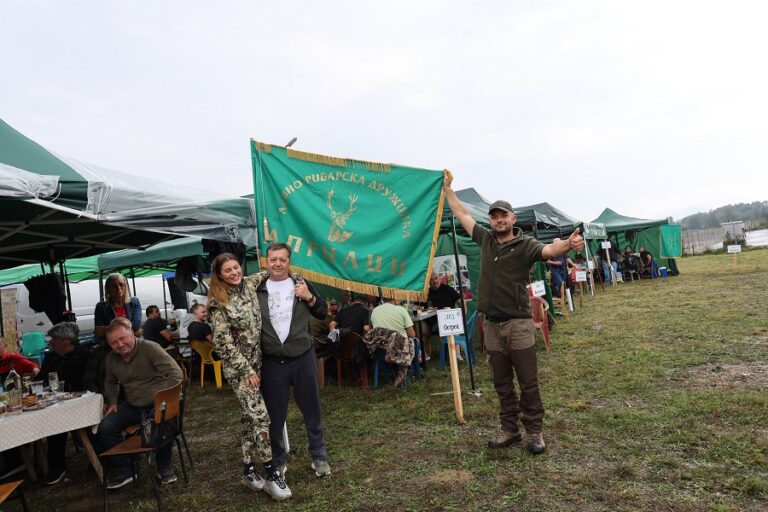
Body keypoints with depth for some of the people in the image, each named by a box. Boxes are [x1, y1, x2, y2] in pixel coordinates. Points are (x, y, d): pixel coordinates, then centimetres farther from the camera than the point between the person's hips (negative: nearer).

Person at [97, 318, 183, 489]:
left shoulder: (150, 348, -17)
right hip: (132, 406, 6)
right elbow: (110, 382, 26)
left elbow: (175, 372, -21)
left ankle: (164, 467, -5)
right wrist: (112, 401, 10)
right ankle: (123, 471, 5)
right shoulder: (110, 359, 5)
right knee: (105, 428, -12)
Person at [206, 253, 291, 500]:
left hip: (257, 361, 6)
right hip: (238, 366, -6)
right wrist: (246, 369, -15)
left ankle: (248, 469, 23)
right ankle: (272, 473, 1)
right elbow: (223, 342, -14)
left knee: (249, 415, 12)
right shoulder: (219, 303, -12)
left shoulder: (250, 284, 2)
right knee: (259, 415, -9)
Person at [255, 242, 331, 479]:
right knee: (275, 415, 12)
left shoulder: (301, 284, 0)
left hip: (303, 357, 0)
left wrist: (309, 297, -13)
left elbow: (323, 313, 4)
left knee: (312, 410, 11)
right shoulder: (256, 289, -1)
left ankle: (319, 456, 28)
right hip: (271, 362, 0)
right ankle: (277, 461, 30)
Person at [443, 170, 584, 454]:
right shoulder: (485, 240, 7)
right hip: (491, 325, 5)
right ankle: (510, 430, 26)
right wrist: (447, 188, 22)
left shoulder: (525, 245, -8)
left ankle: (535, 432, 18)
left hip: (518, 324, -5)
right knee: (502, 383, 14)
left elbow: (550, 250, -29)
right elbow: (461, 214, 17)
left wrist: (568, 244, -51)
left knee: (528, 382, 4)